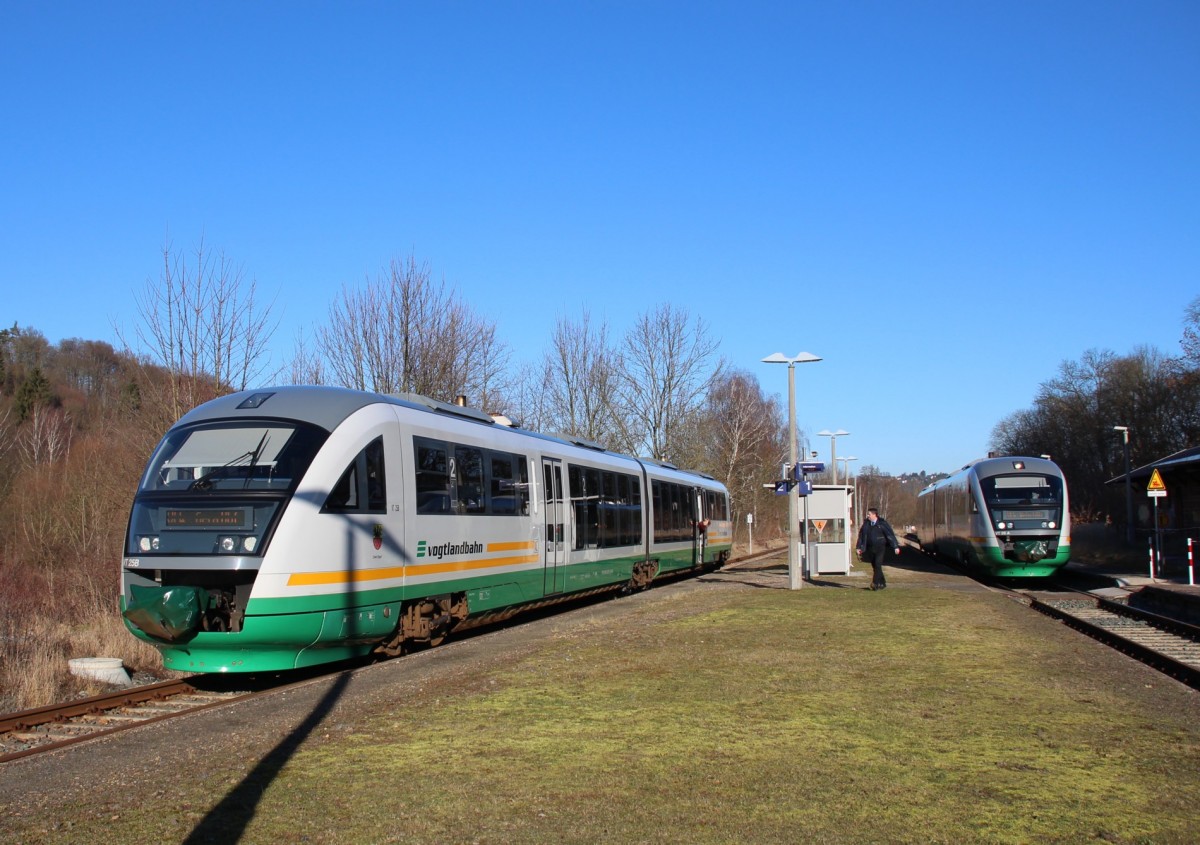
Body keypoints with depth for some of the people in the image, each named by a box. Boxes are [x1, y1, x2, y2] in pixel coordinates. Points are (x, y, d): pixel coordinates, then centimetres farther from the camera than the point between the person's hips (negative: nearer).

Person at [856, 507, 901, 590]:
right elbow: (861, 536, 12)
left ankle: (875, 583, -15)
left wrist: (896, 546, -12)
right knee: (875, 566, 7)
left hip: (880, 547, -5)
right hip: (870, 548, 5)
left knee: (878, 565, -16)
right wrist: (859, 548, 9)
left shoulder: (882, 523, -6)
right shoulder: (866, 524, 7)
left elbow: (890, 534, -7)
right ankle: (882, 583, 19)